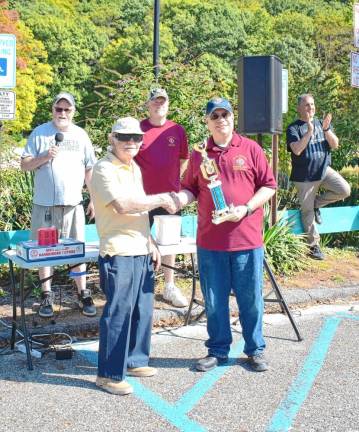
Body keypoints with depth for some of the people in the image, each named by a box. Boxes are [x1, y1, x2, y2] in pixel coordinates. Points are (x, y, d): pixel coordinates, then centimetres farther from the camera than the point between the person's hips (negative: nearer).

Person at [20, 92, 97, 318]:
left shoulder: (81, 135, 8)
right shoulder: (39, 133, 2)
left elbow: (90, 169, 10)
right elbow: (25, 165, 1)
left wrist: (94, 199, 4)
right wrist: (44, 157, -17)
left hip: (73, 203, 1)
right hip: (45, 204, -1)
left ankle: (83, 294, 12)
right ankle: (47, 295, 15)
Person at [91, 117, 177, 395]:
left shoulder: (135, 168, 17)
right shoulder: (105, 169, -11)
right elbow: (123, 205, -25)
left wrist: (151, 243, 19)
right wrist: (161, 199, -16)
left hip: (142, 251, 9)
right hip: (119, 253, -8)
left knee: (143, 310, 14)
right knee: (118, 313, -4)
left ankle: (135, 361, 29)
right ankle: (109, 374, 6)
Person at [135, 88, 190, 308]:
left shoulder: (178, 130, 4)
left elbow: (184, 159, 15)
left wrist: (174, 180, 9)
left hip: (170, 195, 3)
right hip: (143, 196, -3)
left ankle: (170, 287, 24)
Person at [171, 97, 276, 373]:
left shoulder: (251, 149, 2)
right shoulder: (199, 155, 9)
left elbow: (268, 185, 2)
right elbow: (191, 189, 13)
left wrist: (247, 208, -12)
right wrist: (180, 199, -9)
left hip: (247, 239, -2)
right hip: (209, 241, 2)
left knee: (251, 298, 7)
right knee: (214, 300, 10)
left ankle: (256, 350, 24)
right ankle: (218, 350, 26)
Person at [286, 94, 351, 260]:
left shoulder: (322, 123, 8)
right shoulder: (293, 128, -5)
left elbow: (335, 145, -1)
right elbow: (296, 150, -19)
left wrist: (326, 129, -18)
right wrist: (309, 131, -27)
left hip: (324, 170, 4)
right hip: (304, 176, -3)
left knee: (344, 190, -18)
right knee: (307, 211, 2)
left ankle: (317, 203, 7)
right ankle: (314, 246, 16)